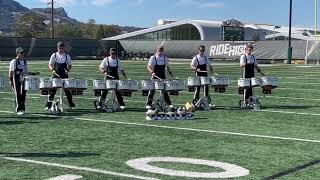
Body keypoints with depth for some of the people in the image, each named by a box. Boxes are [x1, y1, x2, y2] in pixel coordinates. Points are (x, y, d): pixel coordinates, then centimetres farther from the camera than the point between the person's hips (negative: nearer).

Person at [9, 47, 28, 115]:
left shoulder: (24, 61, 11)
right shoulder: (13, 62, -7)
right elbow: (11, 72, -7)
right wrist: (11, 81, -10)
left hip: (23, 80, 5)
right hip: (16, 81, -5)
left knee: (23, 94, 6)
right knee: (18, 95, -3)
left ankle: (22, 109, 16)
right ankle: (18, 110, 3)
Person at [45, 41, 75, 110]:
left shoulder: (67, 56, 4)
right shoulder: (54, 55, 1)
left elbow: (70, 65, 9)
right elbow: (50, 65, 4)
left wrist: (67, 70, -11)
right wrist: (52, 69, -16)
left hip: (64, 75, 1)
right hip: (56, 75, -1)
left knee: (67, 90, 4)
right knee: (52, 90, -1)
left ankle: (71, 105, 15)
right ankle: (48, 105, 7)